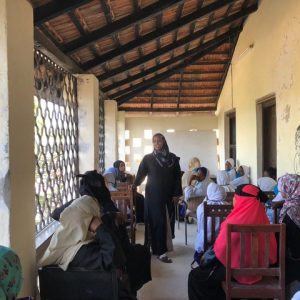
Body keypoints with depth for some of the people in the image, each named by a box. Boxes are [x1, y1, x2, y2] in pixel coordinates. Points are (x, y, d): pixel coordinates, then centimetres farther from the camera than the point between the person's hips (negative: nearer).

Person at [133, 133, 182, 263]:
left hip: (168, 195, 3)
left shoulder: (173, 158, 6)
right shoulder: (148, 158, 1)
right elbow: (141, 174, -6)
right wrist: (134, 184, -25)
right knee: (158, 222, -8)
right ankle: (160, 252, -5)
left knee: (168, 221, 6)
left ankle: (158, 247, 23)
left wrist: (177, 194, -1)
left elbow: (177, 177, 6)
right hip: (153, 195, -3)